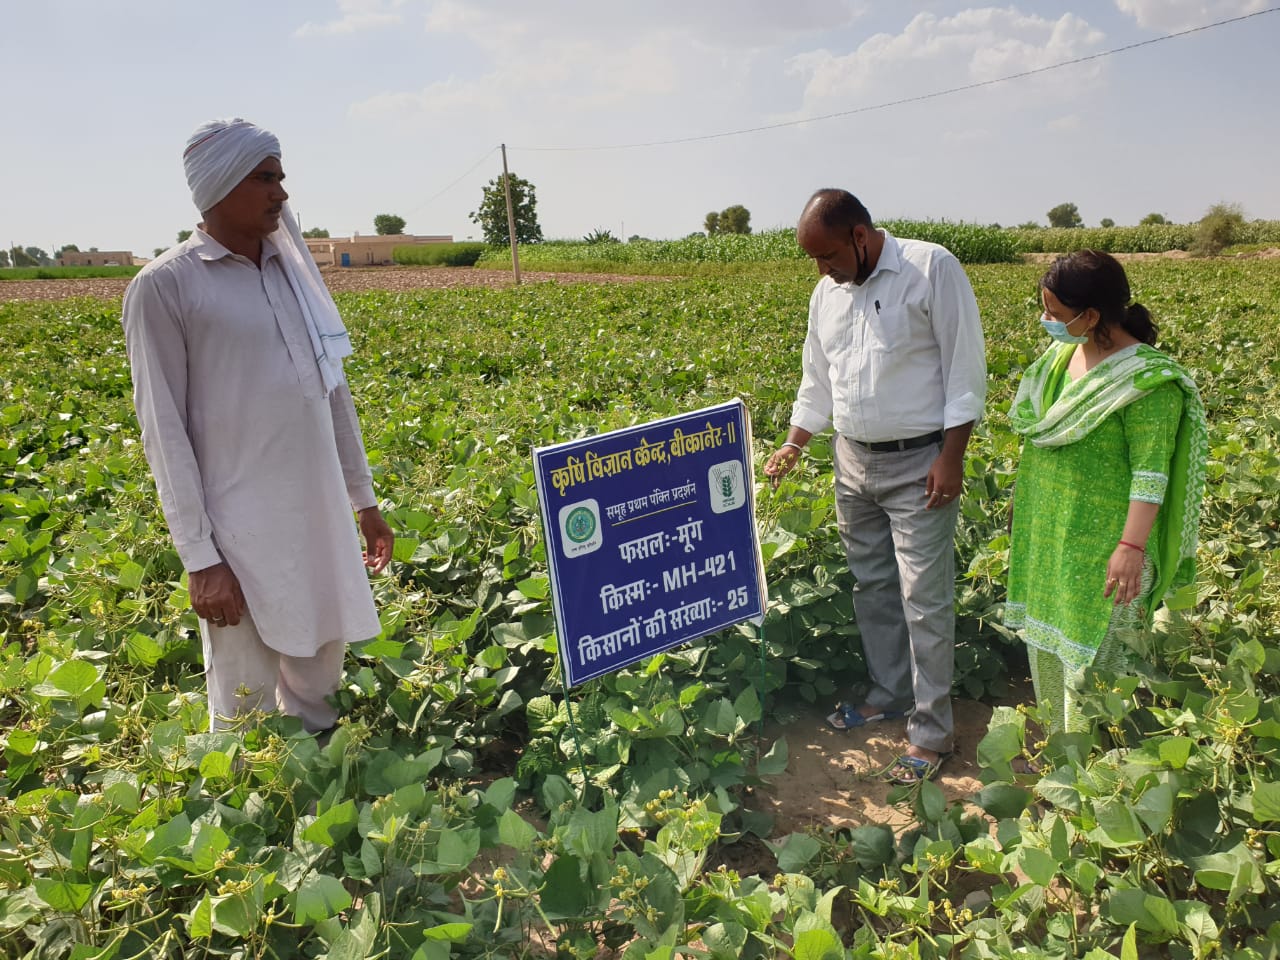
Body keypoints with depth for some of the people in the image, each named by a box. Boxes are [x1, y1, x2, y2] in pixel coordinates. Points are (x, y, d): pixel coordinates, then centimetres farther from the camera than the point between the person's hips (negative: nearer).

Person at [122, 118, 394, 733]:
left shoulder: (292, 271, 11)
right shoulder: (164, 287, -7)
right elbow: (164, 430, -9)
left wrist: (365, 498, 16)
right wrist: (199, 558, -12)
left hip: (322, 515, 6)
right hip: (243, 528, -5)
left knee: (320, 690, 16)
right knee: (248, 710, 5)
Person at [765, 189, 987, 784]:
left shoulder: (932, 269, -12)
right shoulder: (827, 293, 9)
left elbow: (966, 367, -13)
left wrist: (952, 457, -17)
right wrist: (791, 447, 11)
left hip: (918, 466, -7)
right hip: (853, 462, 7)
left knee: (924, 600, -3)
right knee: (871, 586, 16)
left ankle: (932, 731, 10)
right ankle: (888, 695, 33)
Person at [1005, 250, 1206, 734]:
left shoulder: (1146, 378, -17)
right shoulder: (1063, 355, 4)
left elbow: (1151, 470, -20)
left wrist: (1132, 547, -25)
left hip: (1098, 544, -8)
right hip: (1047, 534, 8)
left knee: (1090, 646, 0)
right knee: (1047, 637, 17)